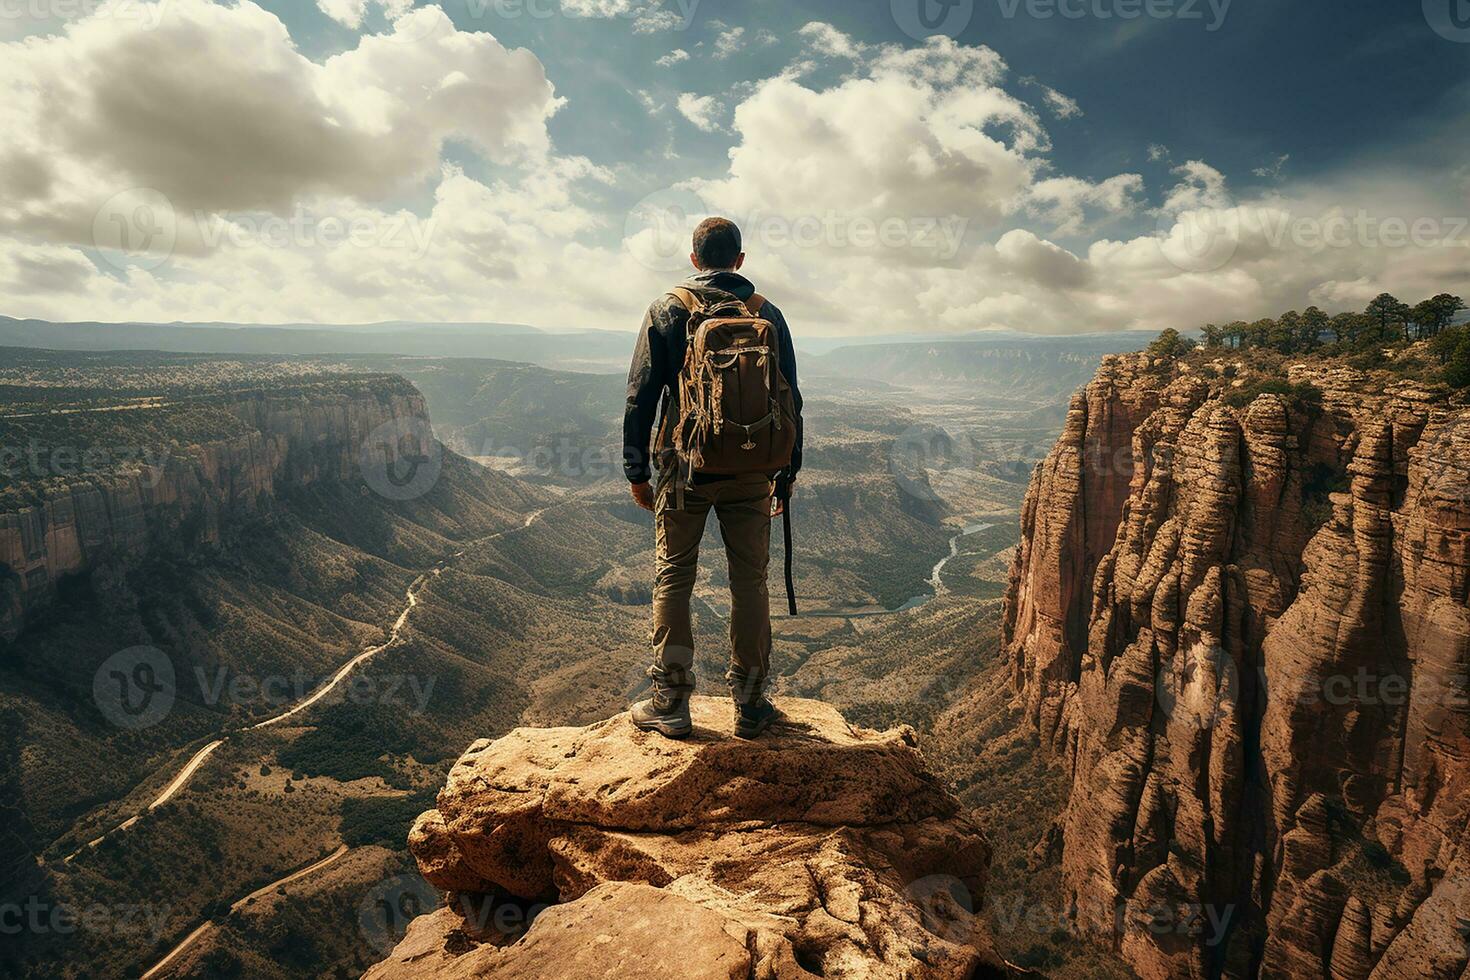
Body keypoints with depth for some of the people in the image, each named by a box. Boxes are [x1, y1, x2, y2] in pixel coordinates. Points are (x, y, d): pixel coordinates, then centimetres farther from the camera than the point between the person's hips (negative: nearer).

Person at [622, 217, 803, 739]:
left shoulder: (666, 311, 2)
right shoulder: (768, 315, 5)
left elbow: (641, 397, -1)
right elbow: (789, 398, 7)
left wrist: (637, 471, 5)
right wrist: (788, 471, 15)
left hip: (684, 469, -1)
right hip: (750, 471, 1)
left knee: (673, 580, 8)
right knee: (750, 583, 8)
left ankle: (671, 704, 13)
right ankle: (750, 705, 16)